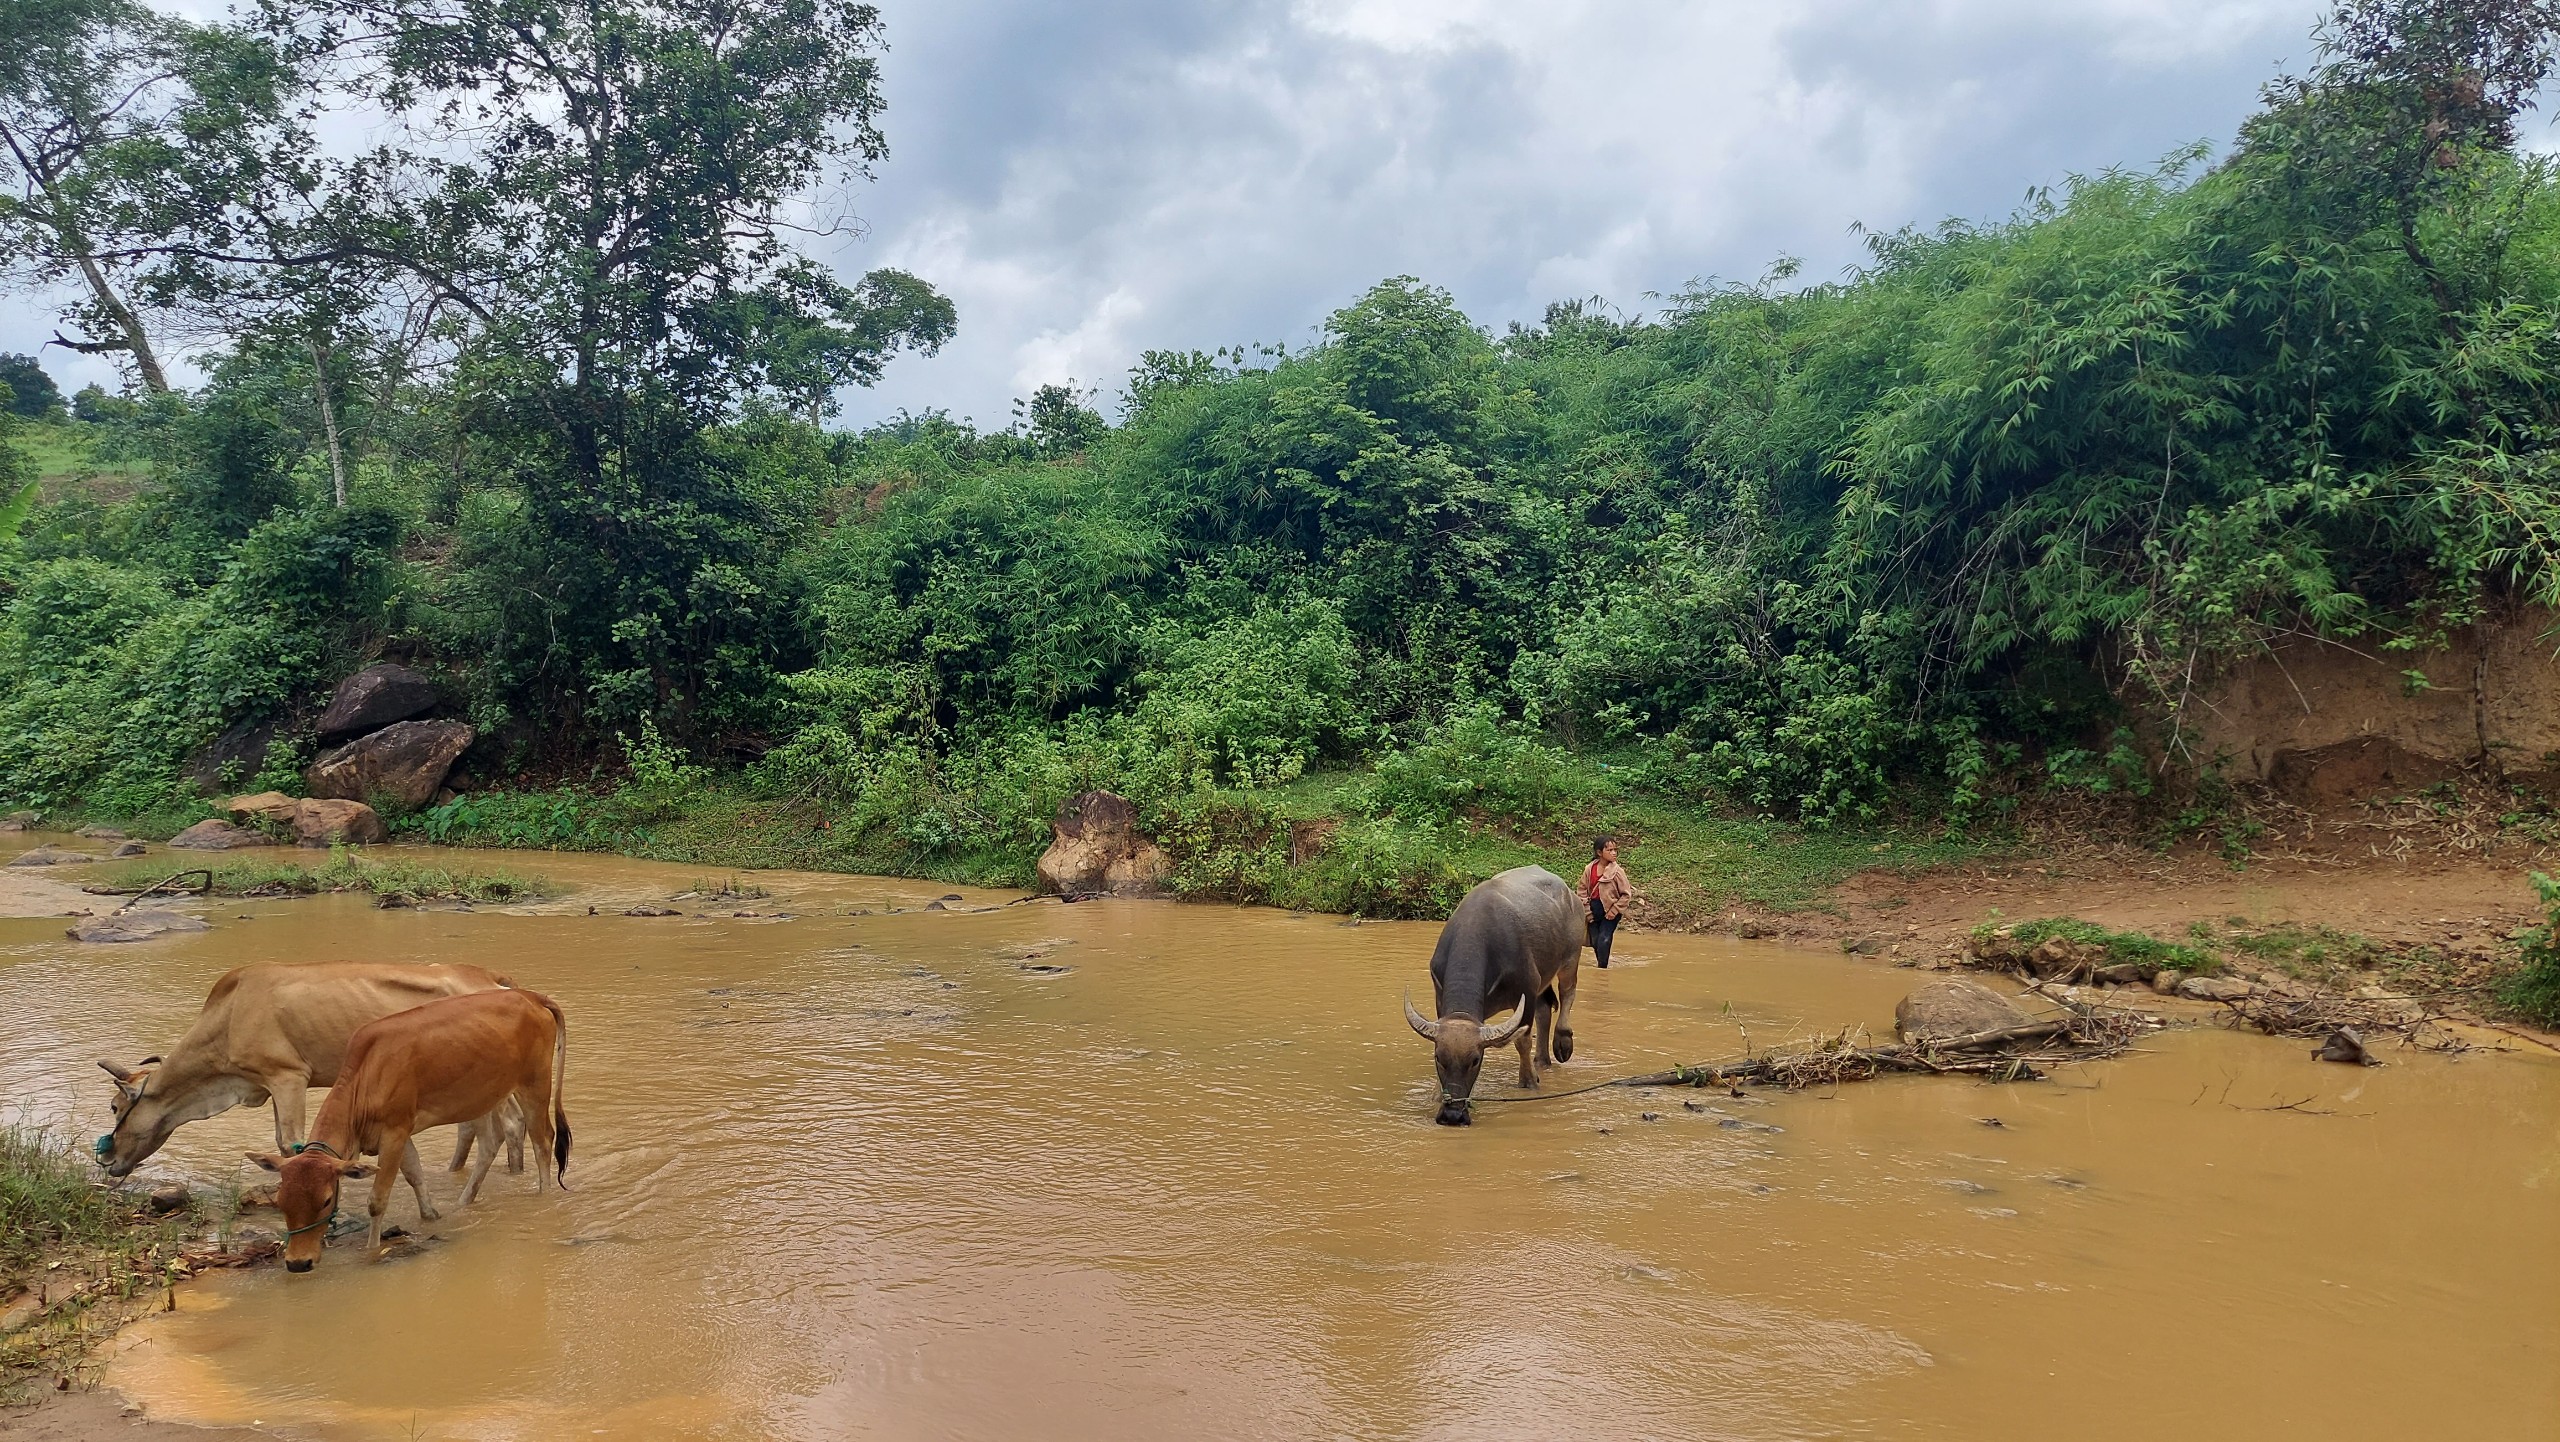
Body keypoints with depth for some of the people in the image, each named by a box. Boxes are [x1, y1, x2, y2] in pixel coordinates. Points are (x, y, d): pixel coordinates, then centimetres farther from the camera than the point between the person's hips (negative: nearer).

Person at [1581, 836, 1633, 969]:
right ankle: (1600, 964, 25)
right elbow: (1583, 889, 8)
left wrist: (1615, 910, -11)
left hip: (1610, 912, -4)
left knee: (1604, 940, -11)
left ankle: (1603, 967, -1)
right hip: (1594, 910, 4)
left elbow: (1626, 894, -8)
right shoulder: (1589, 869, -2)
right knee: (1595, 941, 9)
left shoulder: (1617, 871, -12)